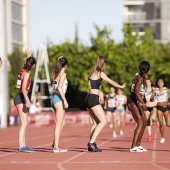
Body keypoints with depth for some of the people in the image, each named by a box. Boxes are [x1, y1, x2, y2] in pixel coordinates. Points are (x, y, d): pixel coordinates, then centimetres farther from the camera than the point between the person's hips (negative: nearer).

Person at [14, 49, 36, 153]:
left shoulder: (24, 71, 11)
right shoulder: (26, 74, -13)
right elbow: (23, 88, -24)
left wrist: (28, 57, 41)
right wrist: (27, 100, -33)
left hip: (21, 98, 10)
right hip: (21, 98, -10)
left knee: (25, 123, 12)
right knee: (24, 123, -13)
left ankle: (23, 145, 14)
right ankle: (21, 146, -18)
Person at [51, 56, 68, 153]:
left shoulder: (55, 74, 13)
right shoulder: (63, 74, -10)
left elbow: (56, 87, 8)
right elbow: (59, 88, -20)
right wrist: (65, 100, -21)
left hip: (54, 98, 9)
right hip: (59, 99, -9)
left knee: (63, 123, 18)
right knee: (59, 124, -6)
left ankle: (55, 144, 18)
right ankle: (56, 147, -7)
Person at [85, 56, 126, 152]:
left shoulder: (93, 73, 17)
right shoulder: (100, 73, -5)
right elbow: (111, 82, 1)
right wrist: (120, 86, 17)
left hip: (89, 99, 9)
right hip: (93, 99, -9)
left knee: (99, 123, 12)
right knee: (103, 121, -11)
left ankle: (91, 144, 7)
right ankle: (91, 142, -17)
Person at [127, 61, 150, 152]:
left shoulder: (141, 76, 13)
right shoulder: (140, 78, -16)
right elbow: (136, 91, -31)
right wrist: (143, 103, -35)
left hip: (137, 102, 11)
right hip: (133, 102, -11)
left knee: (144, 122, 16)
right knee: (140, 123, -18)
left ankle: (138, 145, 20)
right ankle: (133, 147, -26)